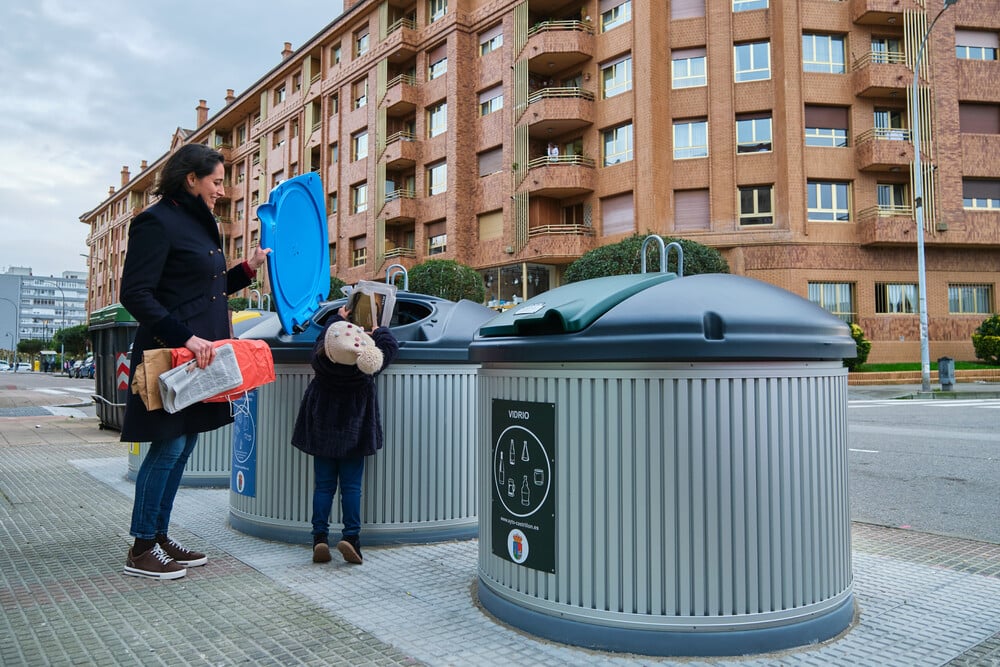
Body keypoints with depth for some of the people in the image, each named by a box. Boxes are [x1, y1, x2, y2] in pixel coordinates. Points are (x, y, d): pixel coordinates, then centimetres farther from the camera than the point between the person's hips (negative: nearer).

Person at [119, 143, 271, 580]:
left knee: (182, 447, 12)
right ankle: (141, 549, 9)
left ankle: (159, 536, 22)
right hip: (169, 356, -9)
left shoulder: (198, 225, 17)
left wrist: (248, 268, 15)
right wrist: (185, 337, -25)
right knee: (168, 447, -4)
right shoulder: (157, 222, -10)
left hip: (199, 356, 9)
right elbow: (135, 294, -17)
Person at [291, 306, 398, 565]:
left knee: (323, 484, 7)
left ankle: (320, 537, 1)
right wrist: (379, 331, 19)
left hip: (323, 426, 2)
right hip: (354, 427, -2)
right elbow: (391, 344, -1)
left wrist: (338, 317, 25)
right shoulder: (368, 363, -20)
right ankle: (351, 536, -5)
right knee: (351, 485, 4)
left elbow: (323, 336, 8)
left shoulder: (319, 357, -16)